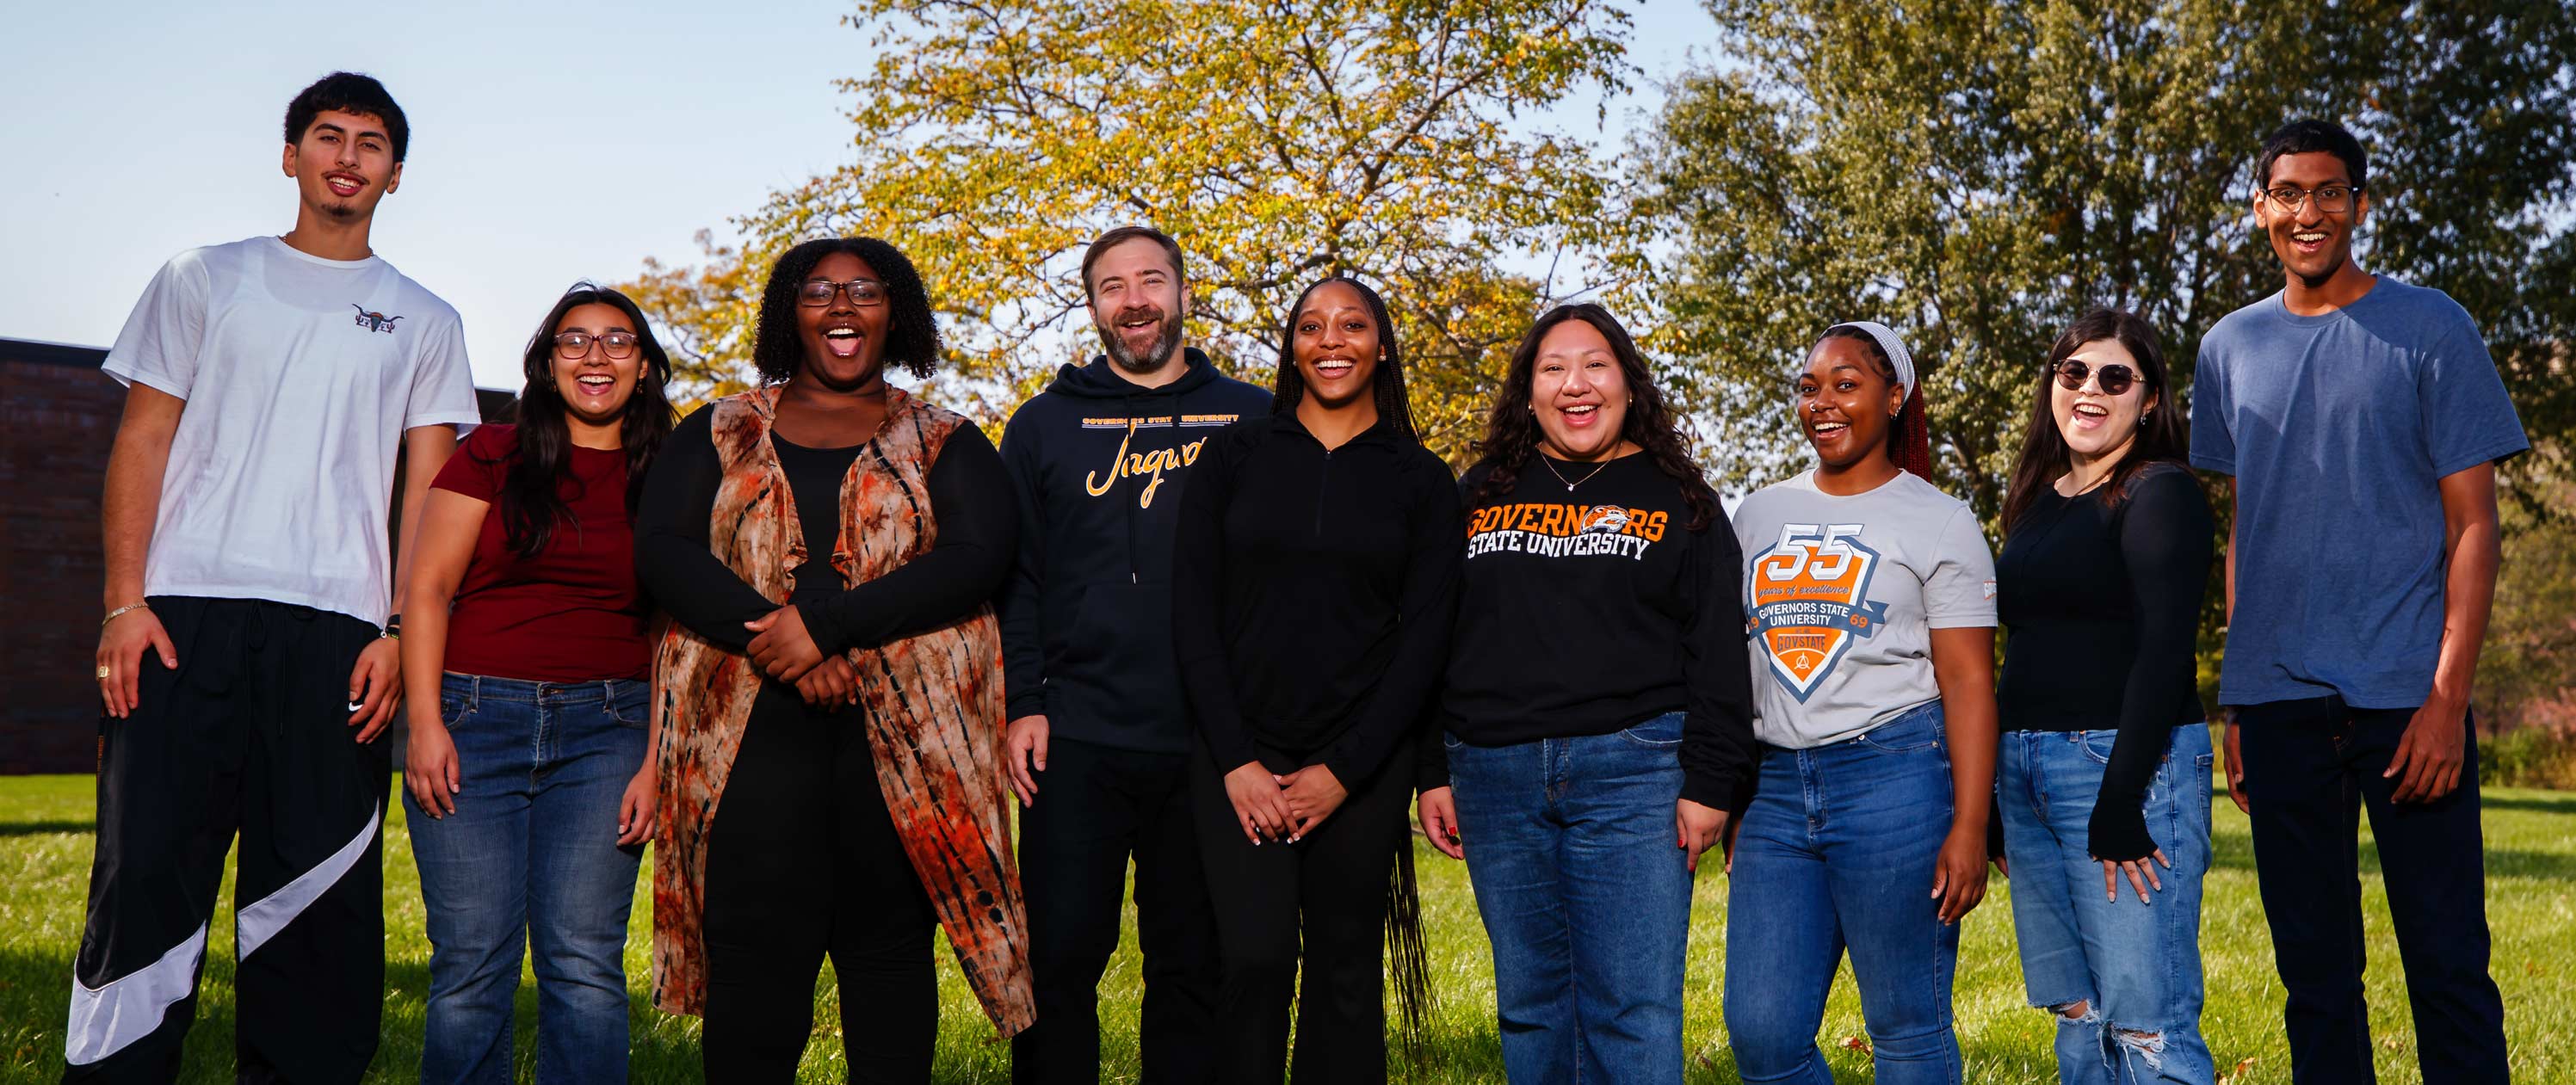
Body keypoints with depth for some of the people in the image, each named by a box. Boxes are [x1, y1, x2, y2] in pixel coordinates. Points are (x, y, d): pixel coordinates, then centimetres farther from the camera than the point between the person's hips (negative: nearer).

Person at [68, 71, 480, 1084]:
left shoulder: (424, 323, 15)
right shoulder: (203, 278, 15)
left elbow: (427, 490, 9)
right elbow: (143, 441, 9)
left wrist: (399, 632, -4)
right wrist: (125, 602, -2)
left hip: (336, 628, 0)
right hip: (186, 613, 0)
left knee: (315, 893, 0)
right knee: (147, 868, -4)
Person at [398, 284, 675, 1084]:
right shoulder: (492, 456, 6)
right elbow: (428, 588, 1)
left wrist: (658, 763, 0)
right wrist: (425, 723, -8)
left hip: (604, 732, 1)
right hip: (475, 720, -1)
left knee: (585, 964, -6)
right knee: (472, 966, -3)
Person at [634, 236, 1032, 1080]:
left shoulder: (947, 444, 12)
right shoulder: (720, 435, 16)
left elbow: (979, 559, -5)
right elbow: (662, 551, 3)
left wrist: (825, 619, -15)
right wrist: (773, 638, -14)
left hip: (903, 729, 0)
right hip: (751, 727, 1)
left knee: (888, 945, 2)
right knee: (754, 949, -3)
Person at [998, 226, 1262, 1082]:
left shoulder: (1253, 421, 8)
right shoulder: (1045, 425, 9)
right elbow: (1012, 579, 6)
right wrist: (1021, 704, -4)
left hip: (1212, 747, 0)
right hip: (1078, 742, 0)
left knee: (1192, 970, 9)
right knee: (1059, 962, 2)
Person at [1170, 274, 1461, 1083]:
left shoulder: (1421, 479, 6)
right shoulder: (1235, 456, 6)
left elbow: (1425, 635, 1)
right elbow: (1193, 612, 2)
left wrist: (1344, 770, -7)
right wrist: (1235, 760, -7)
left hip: (1363, 764, 1)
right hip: (1240, 754, 0)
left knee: (1346, 966, 4)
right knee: (1257, 957, -11)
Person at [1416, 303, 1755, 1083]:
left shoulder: (1677, 499, 8)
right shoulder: (1481, 494, 15)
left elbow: (1718, 650, 2)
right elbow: (1434, 639, 14)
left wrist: (1708, 781, -7)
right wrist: (1434, 772, 7)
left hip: (1633, 772, -3)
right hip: (1495, 777, 3)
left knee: (1635, 1013, -5)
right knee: (1530, 1006, 8)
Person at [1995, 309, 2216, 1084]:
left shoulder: (2160, 495, -6)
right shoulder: (2036, 504, 16)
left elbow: (2165, 652, -14)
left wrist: (2121, 803, -20)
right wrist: (1992, 800, 16)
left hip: (2126, 762, -8)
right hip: (2024, 771, 8)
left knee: (2145, 1022, -8)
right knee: (2076, 1014, 11)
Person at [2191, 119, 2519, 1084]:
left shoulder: (2431, 329, 1)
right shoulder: (2230, 348, 12)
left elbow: (2472, 524, -2)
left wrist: (2449, 696, -12)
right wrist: (2236, 704, 11)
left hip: (2406, 698, -3)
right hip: (2278, 704, 4)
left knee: (2448, 964, -1)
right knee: (2314, 973, 9)